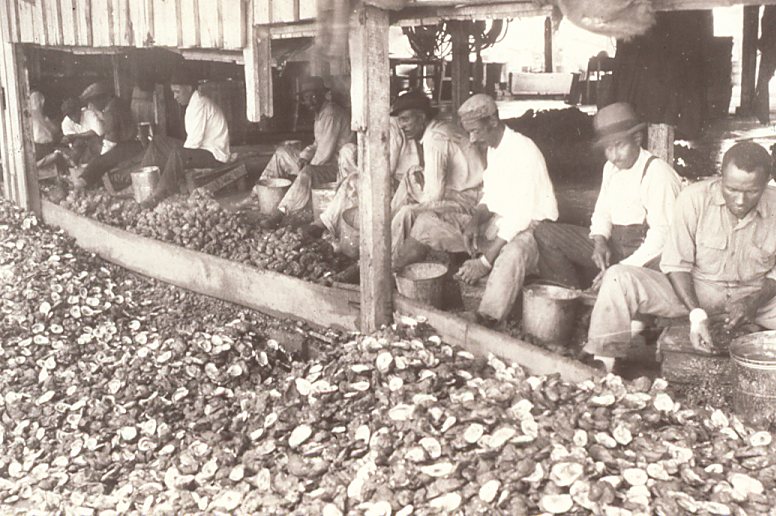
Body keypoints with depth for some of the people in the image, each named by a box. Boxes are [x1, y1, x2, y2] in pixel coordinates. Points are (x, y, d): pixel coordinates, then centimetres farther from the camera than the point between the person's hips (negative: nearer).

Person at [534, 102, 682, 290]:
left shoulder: (658, 174, -13)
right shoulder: (611, 168, 12)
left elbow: (662, 234, -18)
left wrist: (624, 268, -25)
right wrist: (600, 241, -7)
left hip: (646, 252, -7)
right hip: (612, 244, 7)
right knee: (545, 233, -8)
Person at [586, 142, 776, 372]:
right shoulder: (694, 198, -15)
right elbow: (676, 264, -12)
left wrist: (753, 302, -21)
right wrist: (696, 314, -26)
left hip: (755, 295, 1)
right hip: (693, 292, -1)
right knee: (618, 278, -25)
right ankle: (603, 369, -21)